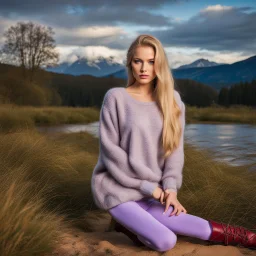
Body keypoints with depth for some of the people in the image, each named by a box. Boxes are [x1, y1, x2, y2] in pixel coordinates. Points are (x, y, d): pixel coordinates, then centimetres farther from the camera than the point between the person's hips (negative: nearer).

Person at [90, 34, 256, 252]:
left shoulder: (172, 100, 4)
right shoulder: (115, 97, -8)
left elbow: (175, 148, 2)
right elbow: (110, 151, -11)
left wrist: (170, 188, -13)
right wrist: (147, 186, -12)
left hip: (150, 191, 5)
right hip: (117, 188, -5)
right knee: (165, 242, -21)